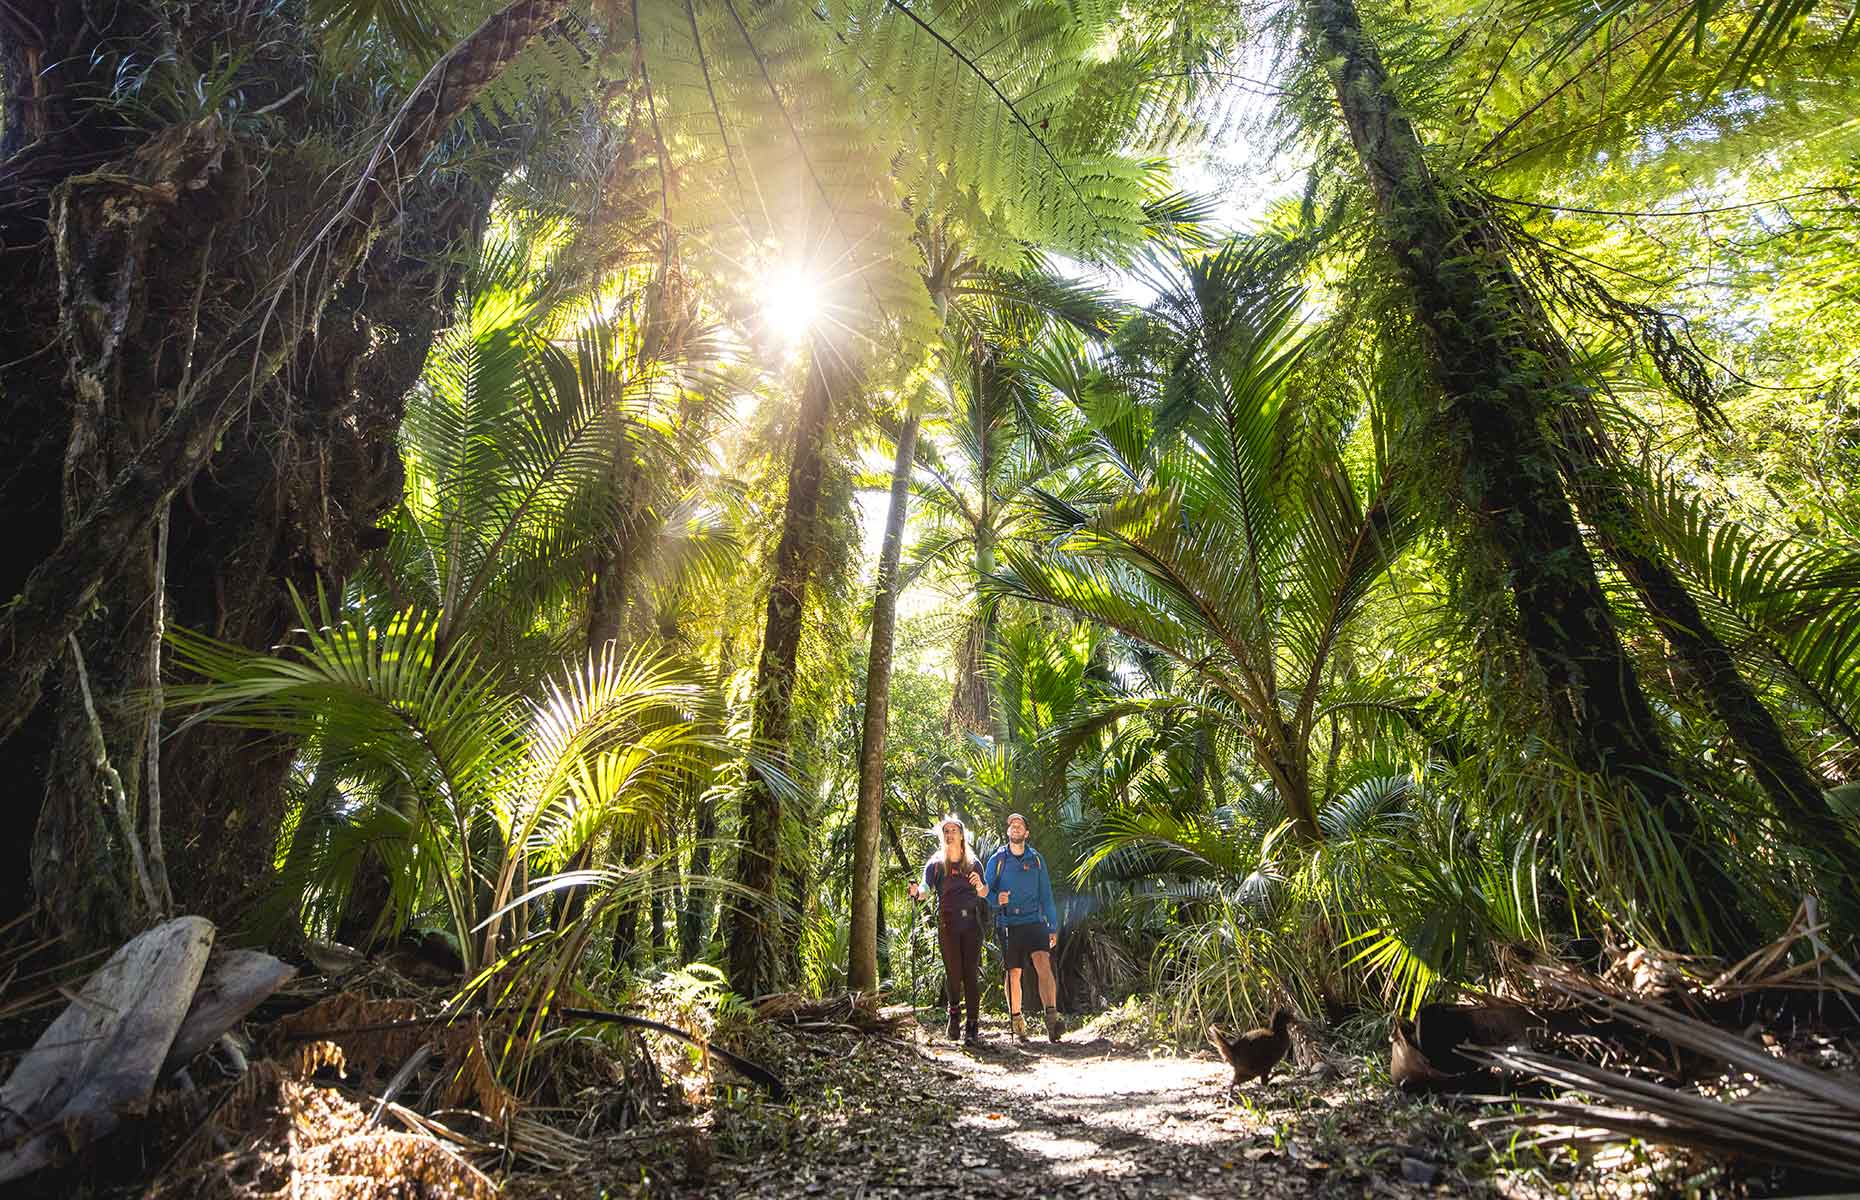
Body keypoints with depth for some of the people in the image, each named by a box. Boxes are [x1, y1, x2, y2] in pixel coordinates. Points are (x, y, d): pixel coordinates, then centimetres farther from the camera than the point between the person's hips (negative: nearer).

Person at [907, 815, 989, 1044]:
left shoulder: (973, 863, 9)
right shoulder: (936, 864, 4)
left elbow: (984, 894, 14)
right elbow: (926, 888, -9)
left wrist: (980, 885, -9)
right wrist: (916, 892, -31)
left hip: (972, 923, 1)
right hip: (947, 924, -1)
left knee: (971, 973, -2)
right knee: (953, 972, -1)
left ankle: (973, 1025, 5)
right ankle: (954, 1011, 26)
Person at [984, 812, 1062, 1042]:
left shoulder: (1036, 859, 9)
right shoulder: (997, 860, 5)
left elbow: (1046, 895, 12)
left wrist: (1053, 928, 8)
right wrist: (996, 899, -16)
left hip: (1035, 922, 0)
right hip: (1009, 925, 0)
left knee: (1043, 964, -19)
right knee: (1013, 974, 3)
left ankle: (1052, 1020, -24)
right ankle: (1017, 1022, 18)